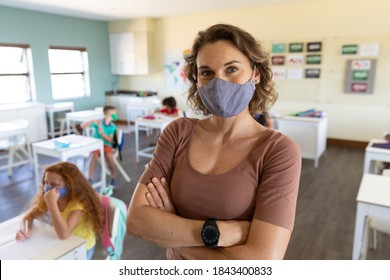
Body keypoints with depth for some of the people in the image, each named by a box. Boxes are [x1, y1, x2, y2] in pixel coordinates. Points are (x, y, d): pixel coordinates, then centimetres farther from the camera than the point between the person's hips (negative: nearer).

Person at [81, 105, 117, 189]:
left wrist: (102, 133, -22)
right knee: (94, 155, -33)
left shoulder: (113, 126, -1)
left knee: (109, 156, -30)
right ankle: (90, 179, -27)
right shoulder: (98, 123, -7)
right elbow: (82, 126, -12)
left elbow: (110, 140, -6)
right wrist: (93, 121, -24)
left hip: (106, 145, 1)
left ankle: (113, 178, -10)